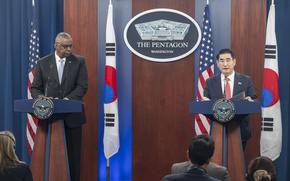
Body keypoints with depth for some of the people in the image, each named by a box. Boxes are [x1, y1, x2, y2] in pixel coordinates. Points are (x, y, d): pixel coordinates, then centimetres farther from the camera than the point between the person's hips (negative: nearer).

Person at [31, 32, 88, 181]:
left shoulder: (79, 62, 2)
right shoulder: (43, 63, 6)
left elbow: (82, 86, -5)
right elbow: (35, 88, 6)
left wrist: (67, 99, -20)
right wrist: (42, 99, -15)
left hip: (72, 115, -1)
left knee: (73, 154, 2)